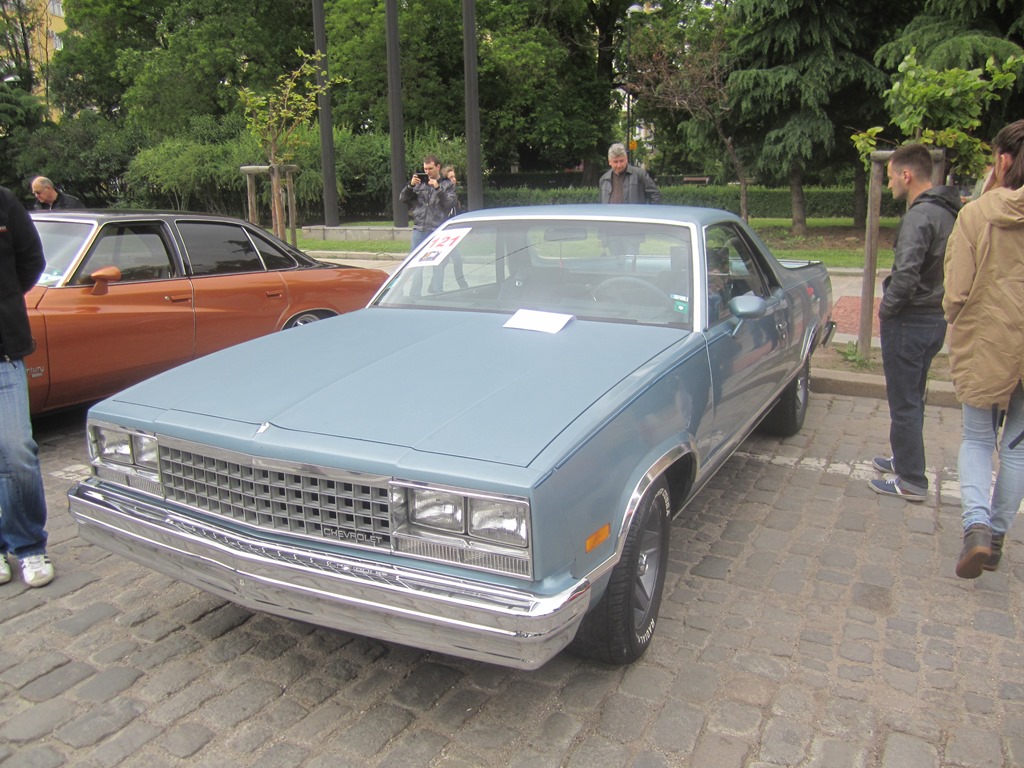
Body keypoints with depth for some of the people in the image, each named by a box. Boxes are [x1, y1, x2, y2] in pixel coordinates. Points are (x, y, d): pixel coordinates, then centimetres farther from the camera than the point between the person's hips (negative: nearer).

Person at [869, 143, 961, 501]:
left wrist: (886, 309, -13)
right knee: (912, 399, 22)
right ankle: (904, 460, 36)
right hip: (936, 319, 9)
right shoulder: (948, 212, 9)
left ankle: (911, 481, 10)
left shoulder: (920, 215, -20)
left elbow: (906, 275, -30)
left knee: (904, 403, 1)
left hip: (910, 323, -9)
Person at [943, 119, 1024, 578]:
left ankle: (977, 524, -5)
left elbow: (957, 290, -11)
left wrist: (955, 321, 9)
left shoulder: (976, 214, -12)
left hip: (985, 346, -2)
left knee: (977, 439, 14)